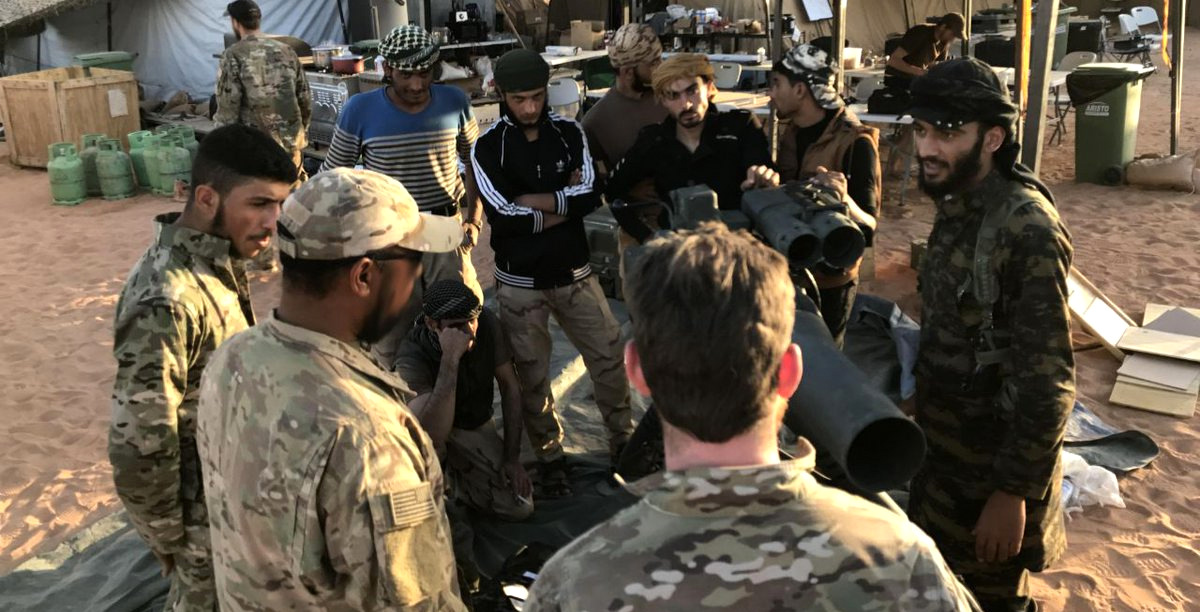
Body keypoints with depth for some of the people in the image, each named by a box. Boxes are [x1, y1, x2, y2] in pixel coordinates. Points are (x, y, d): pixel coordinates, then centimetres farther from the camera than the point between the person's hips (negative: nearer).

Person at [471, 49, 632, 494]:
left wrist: (533, 201, -17)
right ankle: (549, 457, 27)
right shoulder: (488, 147, -8)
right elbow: (504, 217, -19)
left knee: (610, 356, 9)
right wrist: (564, 202, -13)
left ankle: (623, 440, 29)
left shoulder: (569, 132, -1)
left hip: (574, 273, 3)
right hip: (520, 282, -2)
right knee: (532, 375, 9)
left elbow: (591, 195, -13)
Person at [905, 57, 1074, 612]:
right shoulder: (957, 207, 3)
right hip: (944, 449, 8)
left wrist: (1013, 493, -21)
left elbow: (1048, 381, -24)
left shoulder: (1026, 229, -25)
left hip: (992, 468, -8)